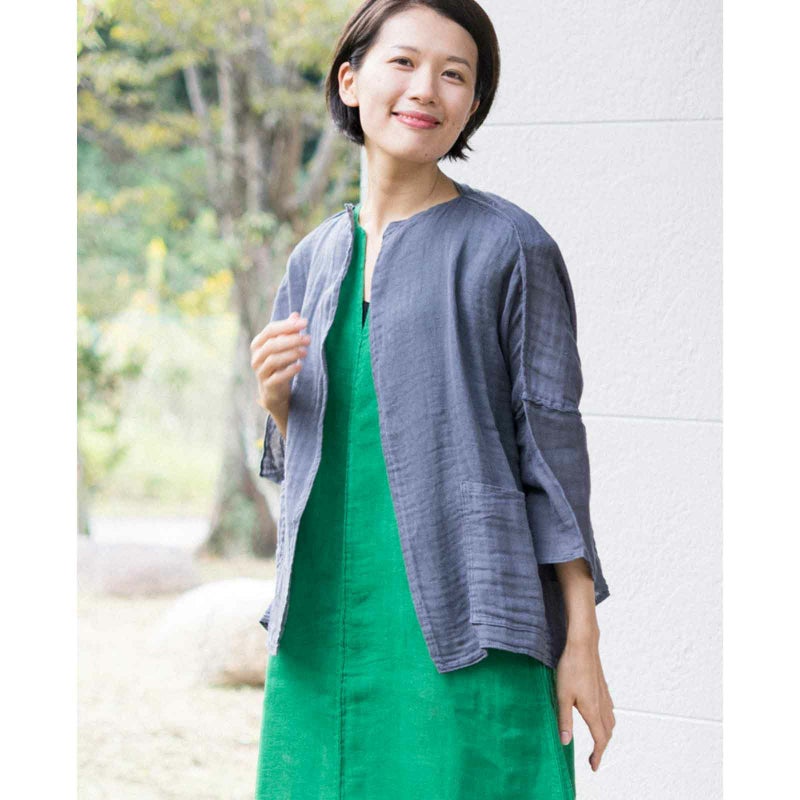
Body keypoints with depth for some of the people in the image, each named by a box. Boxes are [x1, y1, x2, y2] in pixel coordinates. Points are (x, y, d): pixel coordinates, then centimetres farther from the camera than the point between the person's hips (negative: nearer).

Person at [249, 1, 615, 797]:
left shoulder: (510, 246, -4)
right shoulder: (315, 260, 12)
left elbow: (552, 441, -4)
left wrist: (582, 641, -7)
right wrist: (275, 397, -4)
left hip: (465, 629, -5)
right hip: (326, 626, 5)